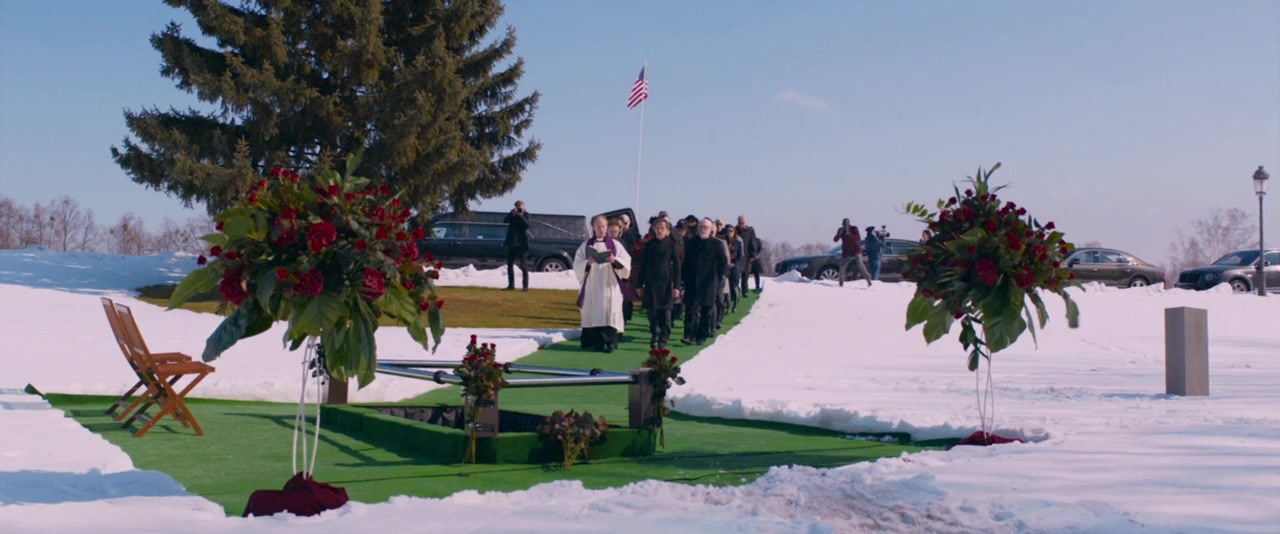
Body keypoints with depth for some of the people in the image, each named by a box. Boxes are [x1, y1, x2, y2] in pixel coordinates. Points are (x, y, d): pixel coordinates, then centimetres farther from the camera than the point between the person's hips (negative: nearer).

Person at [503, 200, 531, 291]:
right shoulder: (512, 213, 7)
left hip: (521, 244, -4)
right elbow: (505, 220, -7)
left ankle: (525, 286, -2)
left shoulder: (526, 215, -3)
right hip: (512, 243, 4)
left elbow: (527, 225, -18)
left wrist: (520, 215, -24)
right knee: (510, 265, 6)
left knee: (524, 266, -4)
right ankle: (511, 285, 13)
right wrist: (512, 214, -21)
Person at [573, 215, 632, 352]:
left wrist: (615, 260, -18)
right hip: (592, 285, 1)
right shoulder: (586, 245, 8)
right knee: (593, 311, -3)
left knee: (610, 310, -8)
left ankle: (611, 342, -6)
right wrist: (587, 263, -16)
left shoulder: (615, 244, 7)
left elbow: (626, 261, 2)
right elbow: (577, 264, 4)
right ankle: (596, 342, 2)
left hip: (610, 285, -1)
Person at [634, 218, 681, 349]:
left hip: (666, 283, -2)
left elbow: (677, 266, 1)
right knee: (652, 312, 2)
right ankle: (655, 335, 19)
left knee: (665, 313, -2)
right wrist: (639, 285, 5)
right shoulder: (648, 244, 6)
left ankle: (663, 340, 6)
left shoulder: (671, 245, 1)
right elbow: (642, 265, 9)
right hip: (650, 283, 2)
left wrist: (676, 286, -5)